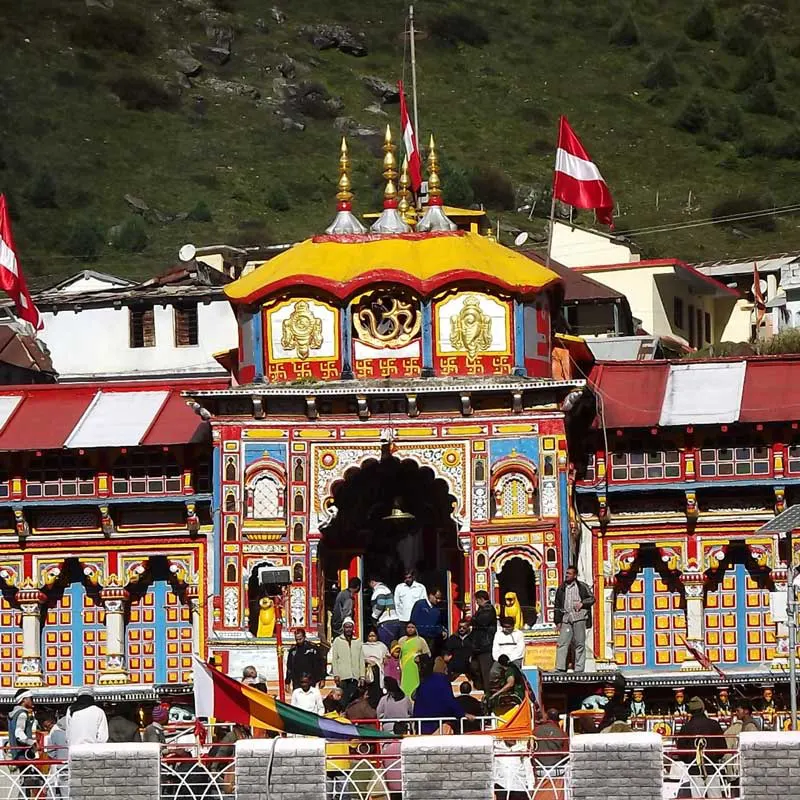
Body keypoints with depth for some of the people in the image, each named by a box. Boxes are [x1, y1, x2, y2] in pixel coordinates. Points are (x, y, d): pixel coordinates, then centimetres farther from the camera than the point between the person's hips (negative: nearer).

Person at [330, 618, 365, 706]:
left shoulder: (358, 642, 14)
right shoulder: (338, 641, 6)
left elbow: (361, 660, 12)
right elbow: (334, 659, 2)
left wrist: (362, 676, 5)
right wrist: (336, 674, -7)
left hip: (354, 676, 2)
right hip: (342, 676, -2)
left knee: (352, 698, 0)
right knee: (343, 698, -7)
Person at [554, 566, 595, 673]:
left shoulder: (582, 587, 7)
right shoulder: (561, 589, 15)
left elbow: (592, 598, 10)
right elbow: (557, 606, 17)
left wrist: (582, 603, -8)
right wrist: (558, 621, 11)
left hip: (579, 617, -2)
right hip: (566, 619, 2)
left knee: (580, 644, 0)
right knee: (562, 643, -8)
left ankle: (579, 669, 3)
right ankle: (560, 668, -10)